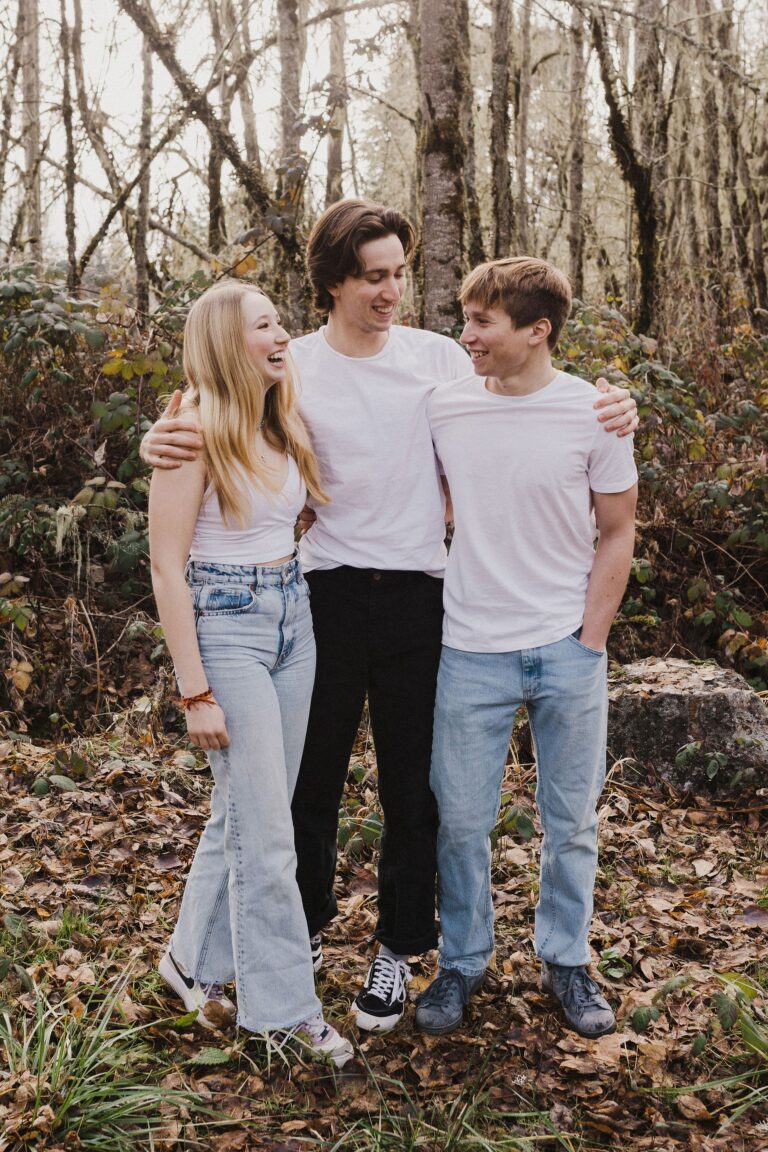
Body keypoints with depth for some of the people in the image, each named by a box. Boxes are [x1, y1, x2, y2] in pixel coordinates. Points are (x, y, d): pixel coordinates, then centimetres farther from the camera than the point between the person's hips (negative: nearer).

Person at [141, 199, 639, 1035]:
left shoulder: (438, 357, 2)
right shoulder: (292, 366, 0)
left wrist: (603, 412, -8)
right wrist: (165, 442, -20)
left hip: (418, 597, 0)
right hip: (329, 592, 0)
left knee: (412, 785, 9)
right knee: (312, 775, 13)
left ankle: (397, 950, 28)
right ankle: (305, 928, 37)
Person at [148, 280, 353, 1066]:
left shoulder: (283, 428, 9)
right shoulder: (196, 433, -13)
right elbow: (166, 567, -14)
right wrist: (196, 692, -15)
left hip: (292, 617, 7)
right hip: (226, 625, -7)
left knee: (244, 813, 15)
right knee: (265, 831, -1)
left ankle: (196, 960, 33)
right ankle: (285, 1008, 13)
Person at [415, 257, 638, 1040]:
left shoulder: (593, 413, -5)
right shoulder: (443, 408, -2)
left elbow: (616, 535, 1)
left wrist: (589, 640, -4)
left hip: (567, 652, 0)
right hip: (471, 651, 1)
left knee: (572, 821, 11)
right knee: (461, 820, 8)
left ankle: (565, 961, 32)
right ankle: (462, 962, 29)